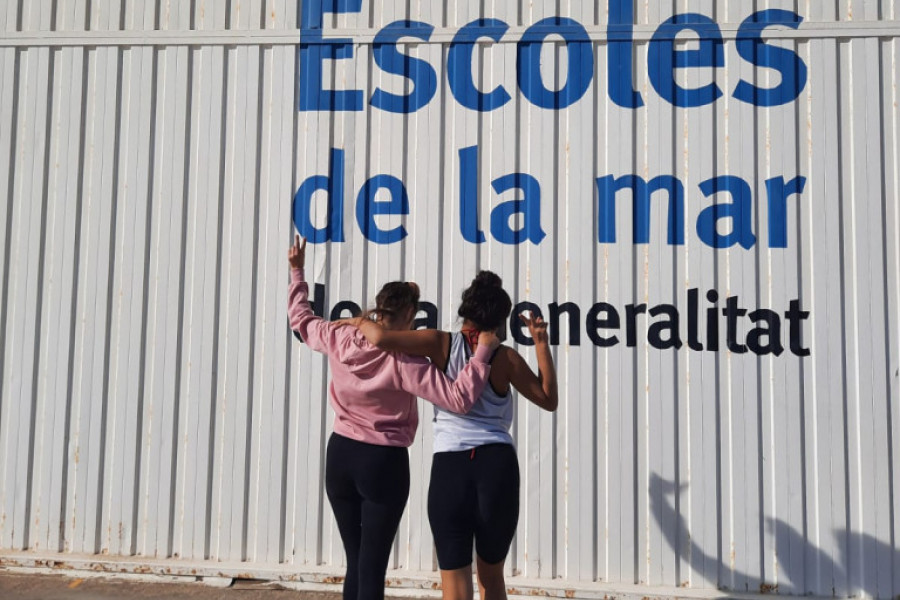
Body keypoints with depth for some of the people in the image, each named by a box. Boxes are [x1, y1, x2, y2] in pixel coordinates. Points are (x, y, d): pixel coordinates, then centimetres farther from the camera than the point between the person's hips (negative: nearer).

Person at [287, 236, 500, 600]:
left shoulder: (340, 340, -5)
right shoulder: (404, 362, -19)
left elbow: (301, 318, 15)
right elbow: (458, 399, -26)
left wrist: (297, 271, 26)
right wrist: (482, 355, -21)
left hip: (340, 456, 6)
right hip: (384, 464, -5)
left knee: (354, 562, 16)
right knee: (372, 567, 2)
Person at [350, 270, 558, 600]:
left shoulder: (441, 344, 1)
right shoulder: (506, 357, 4)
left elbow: (381, 338, -12)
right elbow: (549, 400, 14)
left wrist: (362, 322, 10)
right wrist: (541, 343, 13)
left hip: (449, 468, -1)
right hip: (498, 465, 2)